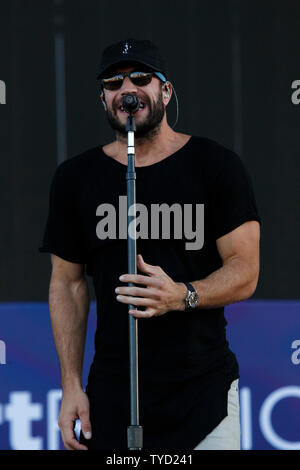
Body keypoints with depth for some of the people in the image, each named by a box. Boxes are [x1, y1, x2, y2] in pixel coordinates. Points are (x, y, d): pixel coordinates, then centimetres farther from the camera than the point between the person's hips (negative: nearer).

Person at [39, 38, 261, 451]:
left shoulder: (217, 165, 1)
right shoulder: (75, 177, 8)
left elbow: (245, 273, -4)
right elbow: (68, 283, 10)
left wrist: (182, 295, -24)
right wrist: (71, 385, 2)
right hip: (112, 394, 2)